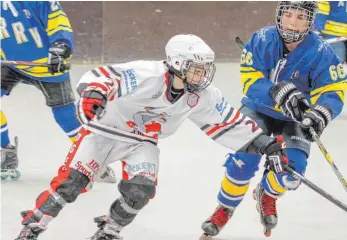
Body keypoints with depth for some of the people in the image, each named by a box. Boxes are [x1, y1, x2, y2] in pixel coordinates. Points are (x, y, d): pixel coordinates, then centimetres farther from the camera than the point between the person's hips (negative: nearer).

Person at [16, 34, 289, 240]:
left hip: (143, 142, 5)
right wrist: (93, 94, -59)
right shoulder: (146, 75, -31)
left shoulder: (203, 96, -12)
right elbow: (102, 76, -37)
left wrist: (265, 143, -9)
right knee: (72, 181, -14)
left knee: (141, 189, -18)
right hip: (105, 129, -4)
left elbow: (230, 123, -4)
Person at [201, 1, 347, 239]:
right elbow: (249, 81, -23)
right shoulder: (262, 40, -19)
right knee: (243, 161, -20)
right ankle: (225, 208, 10)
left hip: (295, 120, 0)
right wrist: (277, 92, -42)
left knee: (292, 170, -19)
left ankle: (267, 194, 19)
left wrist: (321, 113, -46)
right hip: (259, 110, 0)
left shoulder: (321, 52, -21)